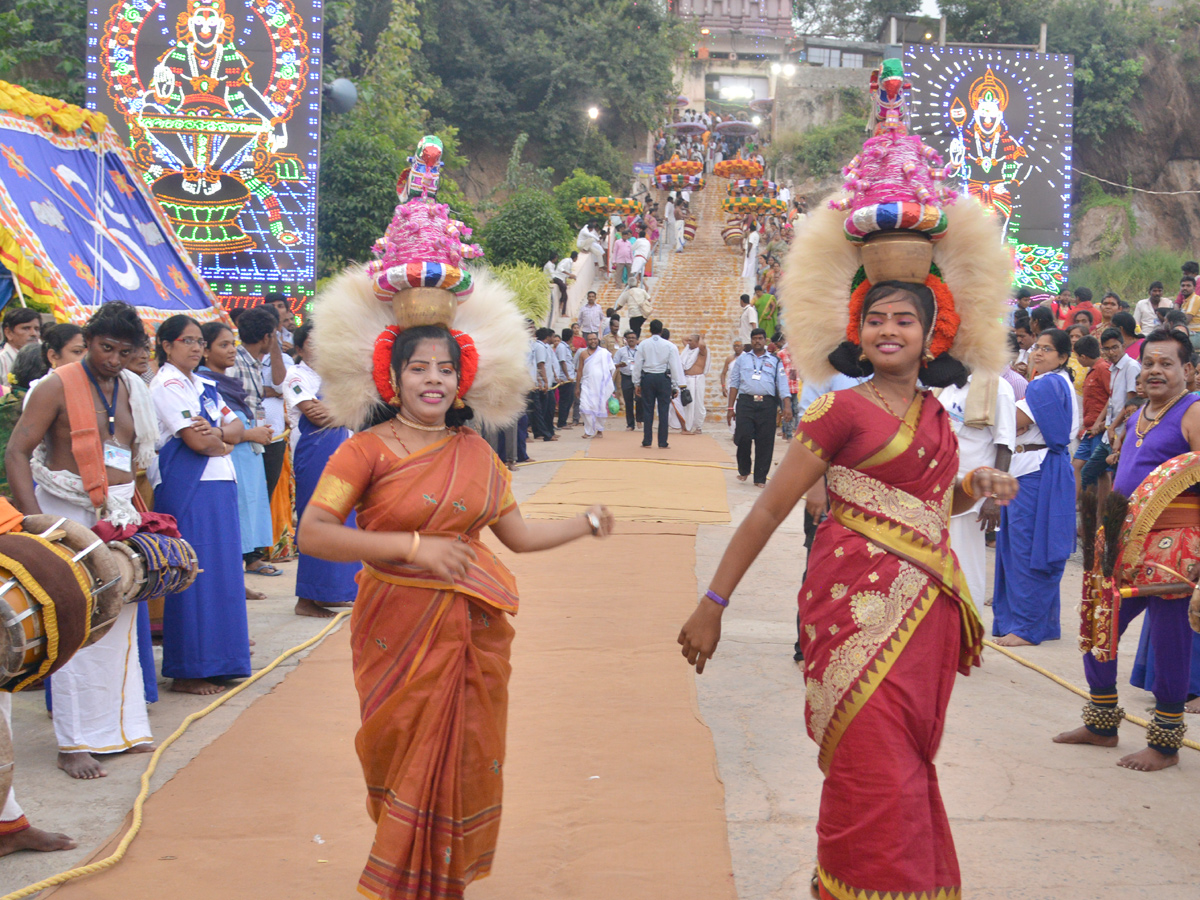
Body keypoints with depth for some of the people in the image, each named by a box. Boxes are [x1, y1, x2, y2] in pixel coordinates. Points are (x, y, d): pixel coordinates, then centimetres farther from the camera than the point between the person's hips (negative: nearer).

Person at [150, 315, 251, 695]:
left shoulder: (203, 385, 18)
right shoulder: (167, 386, -10)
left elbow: (235, 425, 12)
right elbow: (198, 442, -18)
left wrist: (218, 431, -9)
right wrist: (221, 441, 2)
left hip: (217, 484, 9)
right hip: (186, 489, -9)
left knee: (222, 567, 12)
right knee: (195, 573, -7)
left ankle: (220, 650, 24)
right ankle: (188, 670, -2)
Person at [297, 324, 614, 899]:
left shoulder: (476, 453, 8)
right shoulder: (368, 449, -8)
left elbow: (518, 535, 15)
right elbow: (314, 531, -19)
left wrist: (588, 523, 13)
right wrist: (414, 546, -25)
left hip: (473, 633, 4)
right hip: (399, 632, -4)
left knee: (462, 763, 8)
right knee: (403, 760, 4)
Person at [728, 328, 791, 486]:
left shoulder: (774, 361, 14)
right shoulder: (742, 359, 16)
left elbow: (782, 384, 6)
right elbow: (734, 384, 14)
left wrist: (787, 406, -7)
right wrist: (730, 408, 7)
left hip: (767, 404, 0)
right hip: (745, 402, 0)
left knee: (765, 442, -1)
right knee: (744, 437, -11)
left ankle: (760, 478, 9)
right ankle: (743, 470, 14)